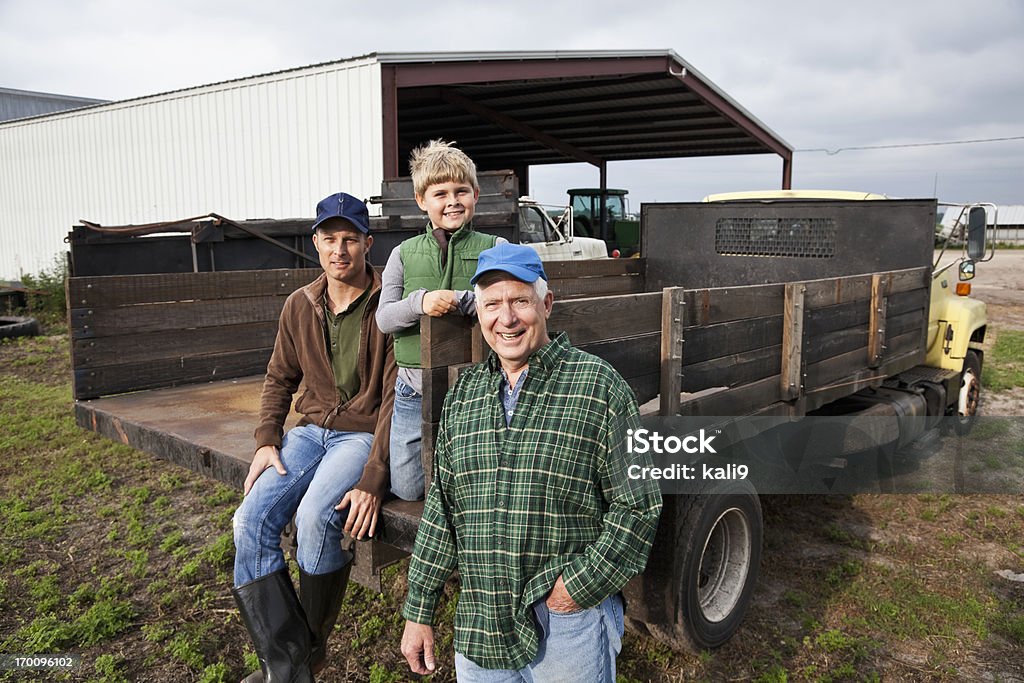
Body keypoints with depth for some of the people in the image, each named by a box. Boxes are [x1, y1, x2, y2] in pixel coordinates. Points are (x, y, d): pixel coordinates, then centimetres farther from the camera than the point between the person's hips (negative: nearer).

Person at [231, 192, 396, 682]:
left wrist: (372, 477, -22)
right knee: (251, 520, -15)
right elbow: (279, 379, 17)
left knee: (315, 516, -30)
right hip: (311, 430, 6)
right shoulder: (300, 305, 8)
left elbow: (395, 397, -15)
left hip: (364, 434, -6)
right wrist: (266, 441, 1)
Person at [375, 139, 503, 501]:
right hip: (414, 388, 2)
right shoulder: (404, 253, 6)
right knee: (407, 489, 11)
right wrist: (420, 302, -21)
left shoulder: (495, 249, 0)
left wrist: (461, 300, -24)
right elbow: (384, 317, -2)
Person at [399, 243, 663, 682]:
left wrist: (581, 584, -13)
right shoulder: (462, 395, 5)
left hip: (570, 628, -4)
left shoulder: (599, 386, -10)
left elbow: (638, 506, -7)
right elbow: (441, 510, 8)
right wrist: (418, 612, 8)